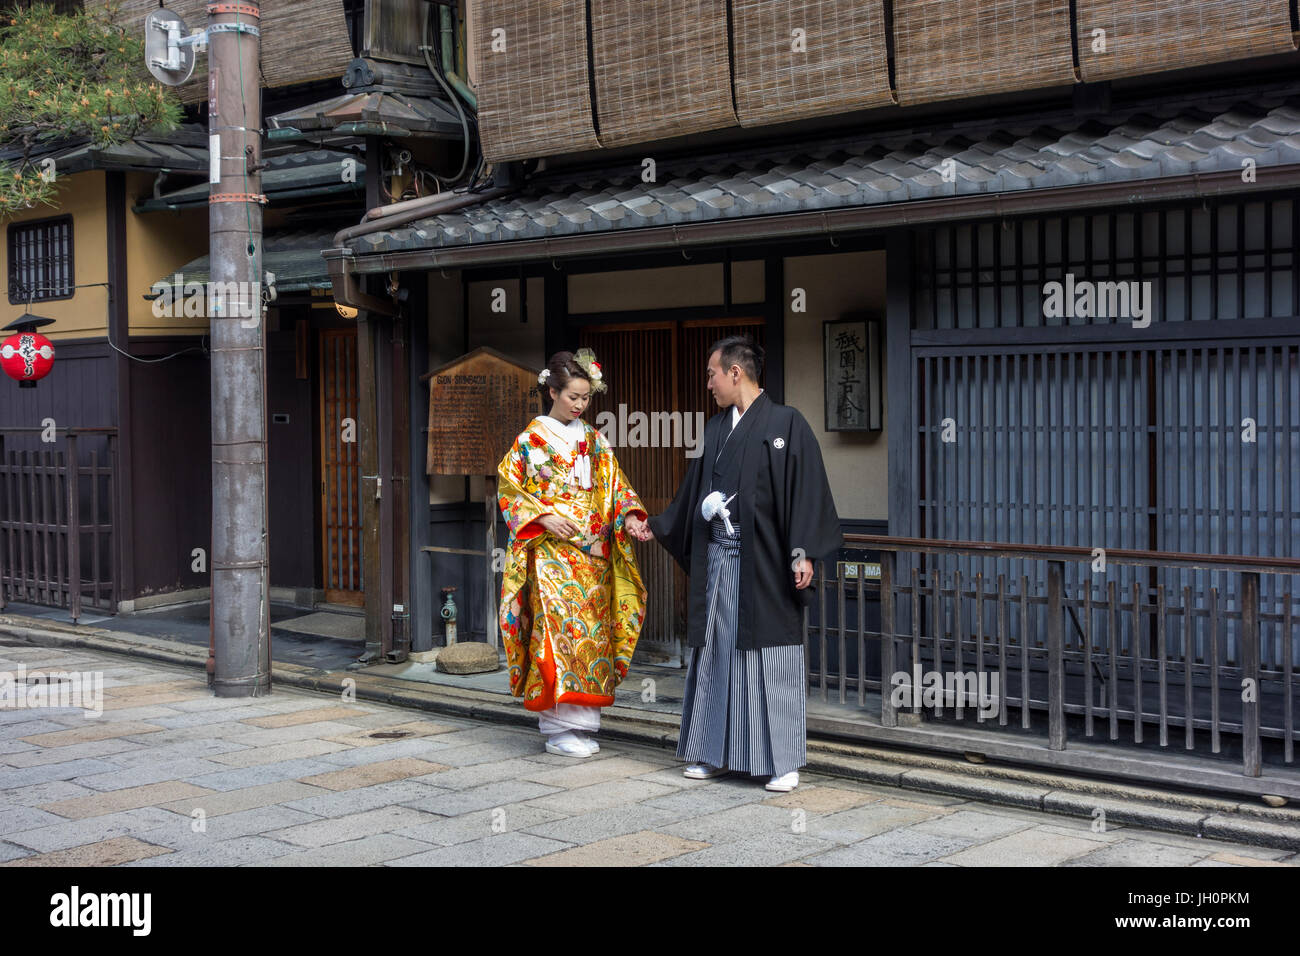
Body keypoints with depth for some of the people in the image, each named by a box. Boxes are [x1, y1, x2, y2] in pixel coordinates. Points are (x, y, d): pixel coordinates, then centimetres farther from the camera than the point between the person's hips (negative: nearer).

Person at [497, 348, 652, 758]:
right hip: (552, 554, -5)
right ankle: (559, 729, -8)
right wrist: (544, 517, -15)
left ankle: (580, 725, 10)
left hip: (594, 555, 5)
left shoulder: (594, 440, 13)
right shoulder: (531, 439, 0)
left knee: (592, 632, 3)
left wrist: (629, 515, -5)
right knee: (561, 631, -13)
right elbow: (509, 489, -2)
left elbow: (615, 484, 13)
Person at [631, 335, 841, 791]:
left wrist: (804, 553, -18)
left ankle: (784, 762, 5)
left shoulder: (786, 423, -7)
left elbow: (806, 489, -12)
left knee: (771, 659, -3)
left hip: (764, 562, -7)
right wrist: (658, 527, 27)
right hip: (718, 559, 7)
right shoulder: (716, 428, 14)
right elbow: (694, 491, 23)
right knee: (717, 652, 10)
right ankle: (716, 753, 20)